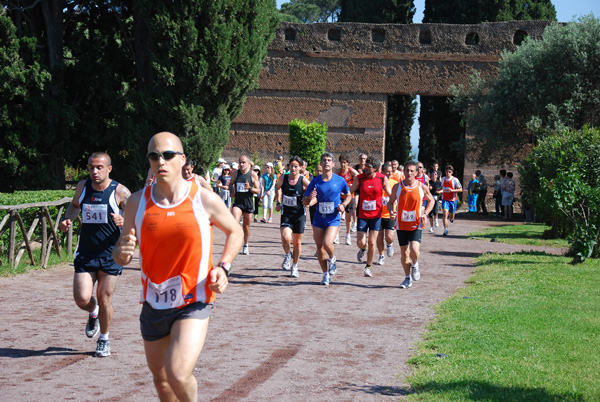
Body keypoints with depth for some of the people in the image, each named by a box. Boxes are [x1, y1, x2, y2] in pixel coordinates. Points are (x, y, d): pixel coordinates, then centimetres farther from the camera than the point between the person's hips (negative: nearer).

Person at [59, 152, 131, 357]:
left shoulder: (119, 191, -9)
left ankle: (104, 339, 26)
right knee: (81, 299, -8)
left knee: (104, 299, 3)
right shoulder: (83, 186, 3)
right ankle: (93, 313, 29)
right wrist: (68, 219, 4)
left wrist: (125, 221, -30)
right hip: (85, 253, 3)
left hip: (110, 255, -3)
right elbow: (75, 205, 24)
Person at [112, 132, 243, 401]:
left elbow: (235, 232, 9)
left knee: (178, 375, -20)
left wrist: (223, 268, -7)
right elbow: (120, 254, 3)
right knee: (161, 380, 16)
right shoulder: (137, 203, -3)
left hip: (194, 302, -4)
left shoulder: (204, 200, -9)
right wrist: (122, 253, -21)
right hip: (153, 305, 4)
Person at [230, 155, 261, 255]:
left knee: (246, 226, 11)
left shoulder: (253, 174, -4)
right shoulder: (236, 173, 3)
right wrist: (231, 192, 3)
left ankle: (245, 246, 27)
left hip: (248, 203, -1)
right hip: (237, 203, 1)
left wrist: (250, 188, -21)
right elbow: (231, 184, 21)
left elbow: (258, 190, -3)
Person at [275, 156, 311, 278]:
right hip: (286, 214, 1)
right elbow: (278, 187, 20)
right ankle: (288, 255, 11)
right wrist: (278, 202, 14)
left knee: (297, 242, 8)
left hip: (299, 214, -1)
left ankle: (294, 266, 28)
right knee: (285, 237, -22)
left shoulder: (304, 181, -10)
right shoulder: (283, 178, -2)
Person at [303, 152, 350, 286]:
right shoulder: (315, 181, 0)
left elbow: (348, 196, 14)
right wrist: (310, 198, -21)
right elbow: (305, 202, 2)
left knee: (327, 243, -22)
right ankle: (326, 274, 22)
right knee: (320, 247, 5)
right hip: (318, 219, 3)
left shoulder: (340, 180, -3)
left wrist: (343, 205, -6)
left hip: (333, 219, -3)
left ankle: (332, 259, 12)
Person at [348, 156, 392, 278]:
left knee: (372, 243, -2)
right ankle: (363, 250, 33)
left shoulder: (383, 179, -5)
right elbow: (349, 192, 4)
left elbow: (391, 195, 5)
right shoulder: (359, 178, -6)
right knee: (360, 242, -6)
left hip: (376, 215, 0)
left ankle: (368, 267, 17)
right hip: (362, 214, 0)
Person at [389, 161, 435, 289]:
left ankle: (415, 265, 14)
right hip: (401, 224, 1)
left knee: (414, 249, -20)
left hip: (416, 224, -1)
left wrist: (425, 213, -3)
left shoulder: (422, 187, -3)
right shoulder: (397, 187, -2)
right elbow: (392, 202, 10)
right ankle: (407, 279, 21)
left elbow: (431, 200, 12)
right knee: (404, 253, 4)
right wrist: (392, 212, -11)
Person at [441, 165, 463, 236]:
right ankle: (445, 230, -17)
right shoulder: (443, 179, 5)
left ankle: (451, 217, 47)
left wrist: (452, 190, -20)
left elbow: (460, 190, -8)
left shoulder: (455, 180, -8)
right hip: (445, 199, 2)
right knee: (445, 213, -17)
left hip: (452, 199, -2)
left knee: (451, 216, 8)